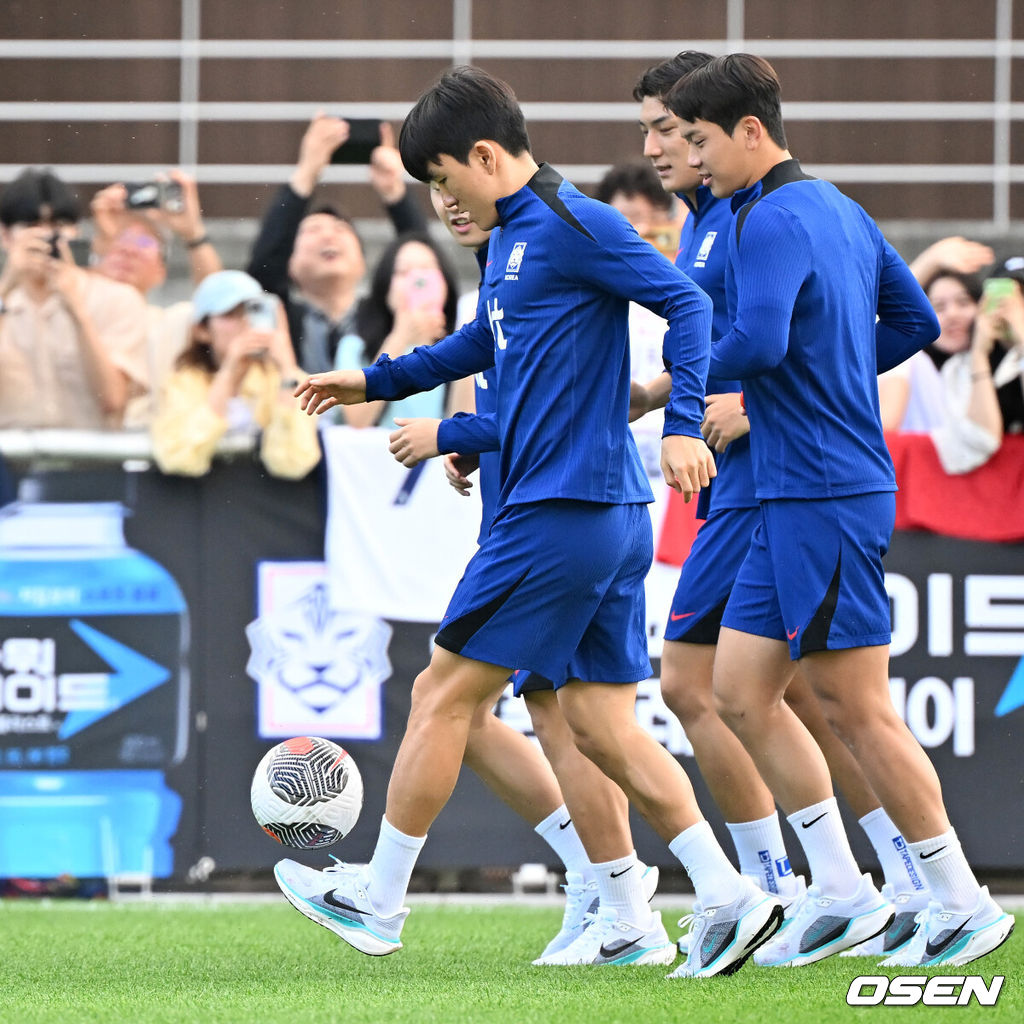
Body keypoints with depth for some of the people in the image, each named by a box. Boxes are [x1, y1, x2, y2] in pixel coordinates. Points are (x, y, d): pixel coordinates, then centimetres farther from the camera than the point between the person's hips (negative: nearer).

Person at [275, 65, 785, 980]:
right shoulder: (511, 236, 17)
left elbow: (687, 303, -18)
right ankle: (727, 899, 0)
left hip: (560, 515, -9)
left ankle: (378, 901, 11)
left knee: (444, 694, 1)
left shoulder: (573, 225, -11)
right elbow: (489, 341, 35)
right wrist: (375, 381, 41)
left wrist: (683, 423, -28)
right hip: (609, 522, 9)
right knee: (600, 724, 6)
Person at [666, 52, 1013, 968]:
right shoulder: (837, 209, 15)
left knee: (857, 710, -5)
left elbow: (758, 343, -28)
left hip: (827, 497, -10)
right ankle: (841, 893, 12)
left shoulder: (774, 219, -14)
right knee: (741, 692, 9)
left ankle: (963, 906, 2)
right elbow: (915, 320, 23)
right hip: (790, 501, 10)